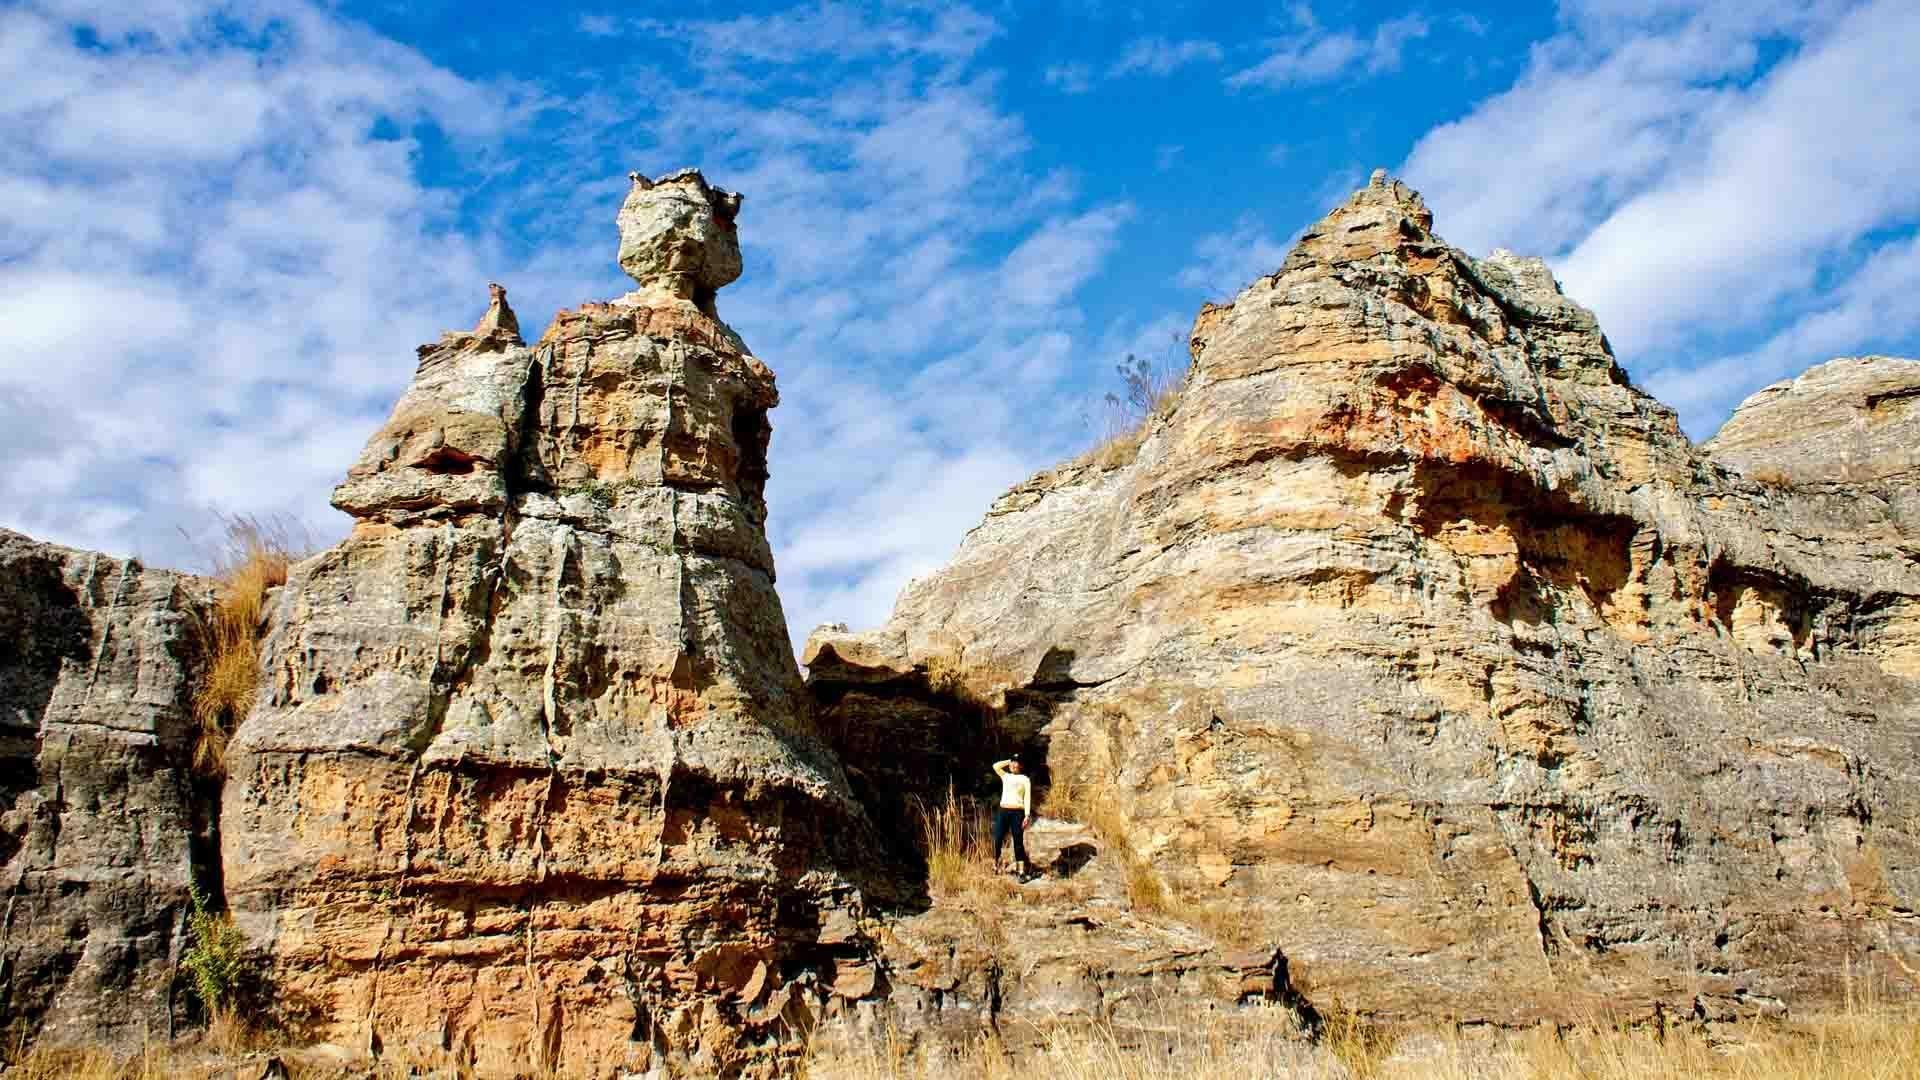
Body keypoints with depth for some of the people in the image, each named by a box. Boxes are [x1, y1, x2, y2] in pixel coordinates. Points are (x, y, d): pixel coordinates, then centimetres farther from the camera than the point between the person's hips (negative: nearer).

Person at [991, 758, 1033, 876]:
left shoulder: (1025, 779, 6)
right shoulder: (1005, 776, 17)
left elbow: (1027, 798, 0)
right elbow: (995, 766, 5)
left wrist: (1027, 815, -9)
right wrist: (1009, 761, 12)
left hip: (1017, 813, -3)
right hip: (1003, 812, 3)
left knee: (1018, 842, -4)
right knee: (997, 840, -4)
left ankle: (1022, 871, -3)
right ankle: (994, 867, 6)